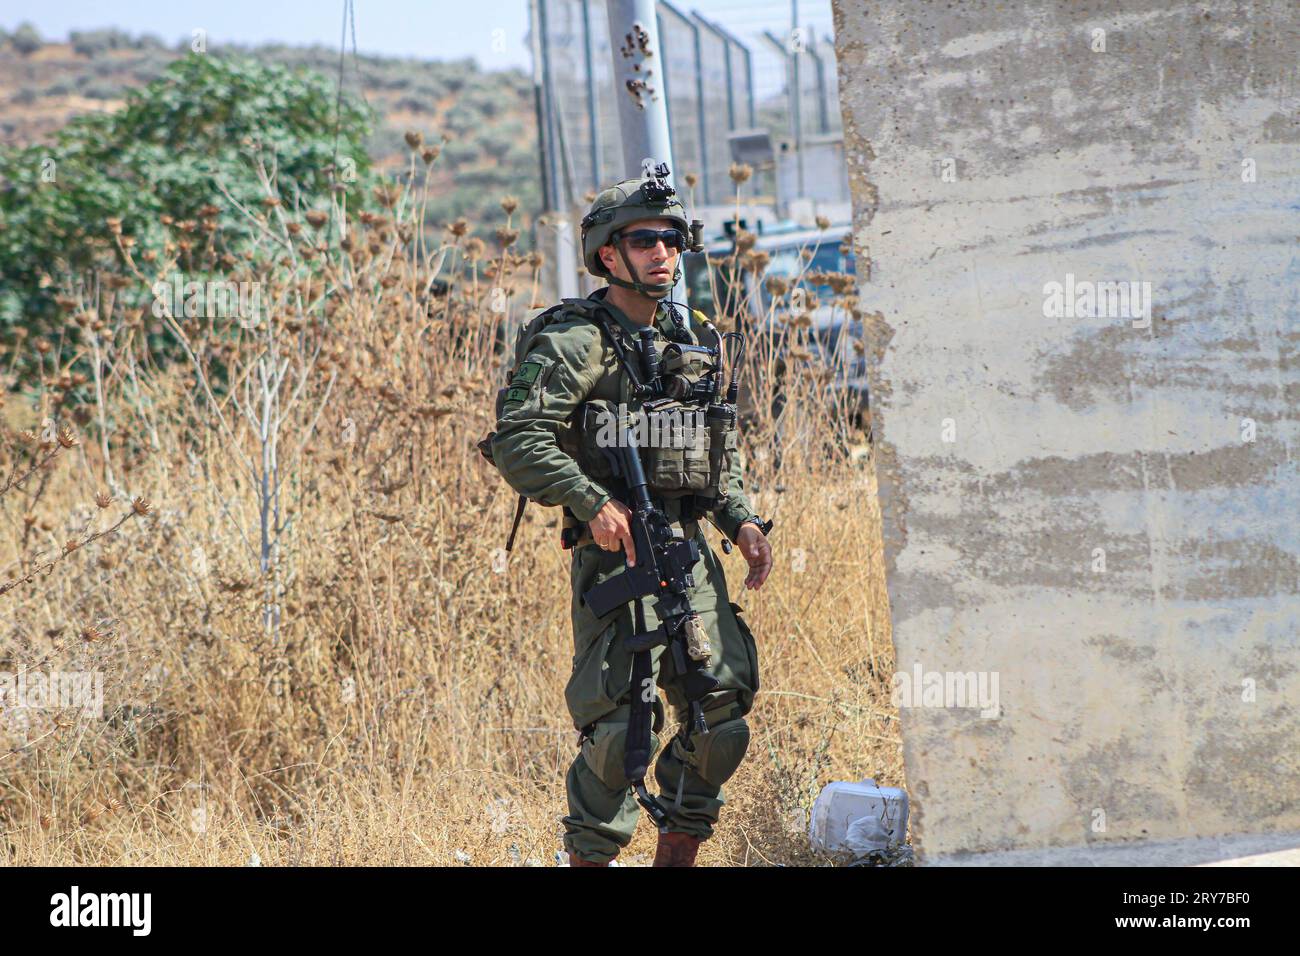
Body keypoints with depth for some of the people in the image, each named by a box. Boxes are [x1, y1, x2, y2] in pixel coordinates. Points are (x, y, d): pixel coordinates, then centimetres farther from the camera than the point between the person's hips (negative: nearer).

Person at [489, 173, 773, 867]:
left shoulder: (692, 340, 17)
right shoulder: (577, 342, -7)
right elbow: (517, 439, -17)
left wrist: (741, 521, 10)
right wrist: (590, 502, -25)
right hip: (616, 556, -7)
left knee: (722, 709, 5)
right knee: (622, 724, -12)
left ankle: (677, 853, 18)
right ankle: (589, 858, 0)